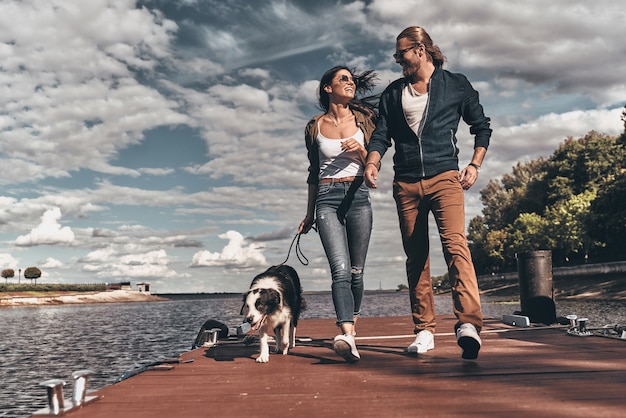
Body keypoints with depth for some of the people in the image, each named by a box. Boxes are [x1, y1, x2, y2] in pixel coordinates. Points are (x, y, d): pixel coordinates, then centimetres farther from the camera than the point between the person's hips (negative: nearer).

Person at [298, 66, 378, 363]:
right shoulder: (315, 126, 9)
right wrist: (309, 214, 20)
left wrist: (361, 151, -11)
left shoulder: (364, 119, 10)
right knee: (340, 269, -16)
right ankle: (348, 336, -27)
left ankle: (352, 323, 25)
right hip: (327, 197, -1)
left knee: (356, 271, 5)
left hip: (358, 195, 1)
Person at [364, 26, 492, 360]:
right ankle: (424, 330, 10)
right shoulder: (393, 93, 16)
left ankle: (468, 323, -31)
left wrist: (475, 164, 2)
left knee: (455, 243, -23)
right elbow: (381, 135, 10)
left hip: (444, 177, -3)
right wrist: (372, 162, -10)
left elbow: (482, 127, 15)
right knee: (416, 257, 4)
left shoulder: (456, 85, 9)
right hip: (406, 184, 3)